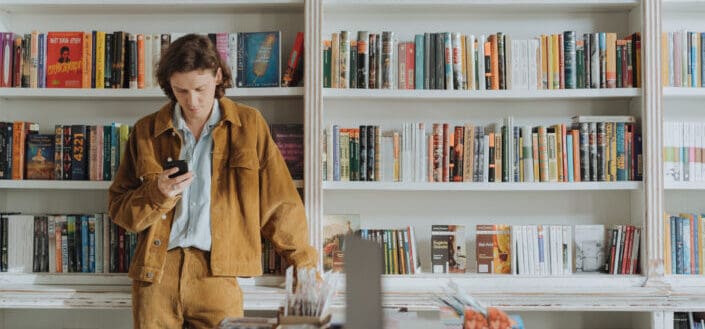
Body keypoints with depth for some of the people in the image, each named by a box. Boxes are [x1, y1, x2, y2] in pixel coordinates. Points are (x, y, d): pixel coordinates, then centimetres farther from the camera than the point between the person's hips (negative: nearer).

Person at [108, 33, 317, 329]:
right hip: (155, 272, 2)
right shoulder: (147, 131, 6)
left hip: (217, 273, -1)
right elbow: (119, 208, 9)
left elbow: (278, 202, 5)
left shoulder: (249, 125, 2)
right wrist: (158, 194, -11)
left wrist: (305, 266, 6)